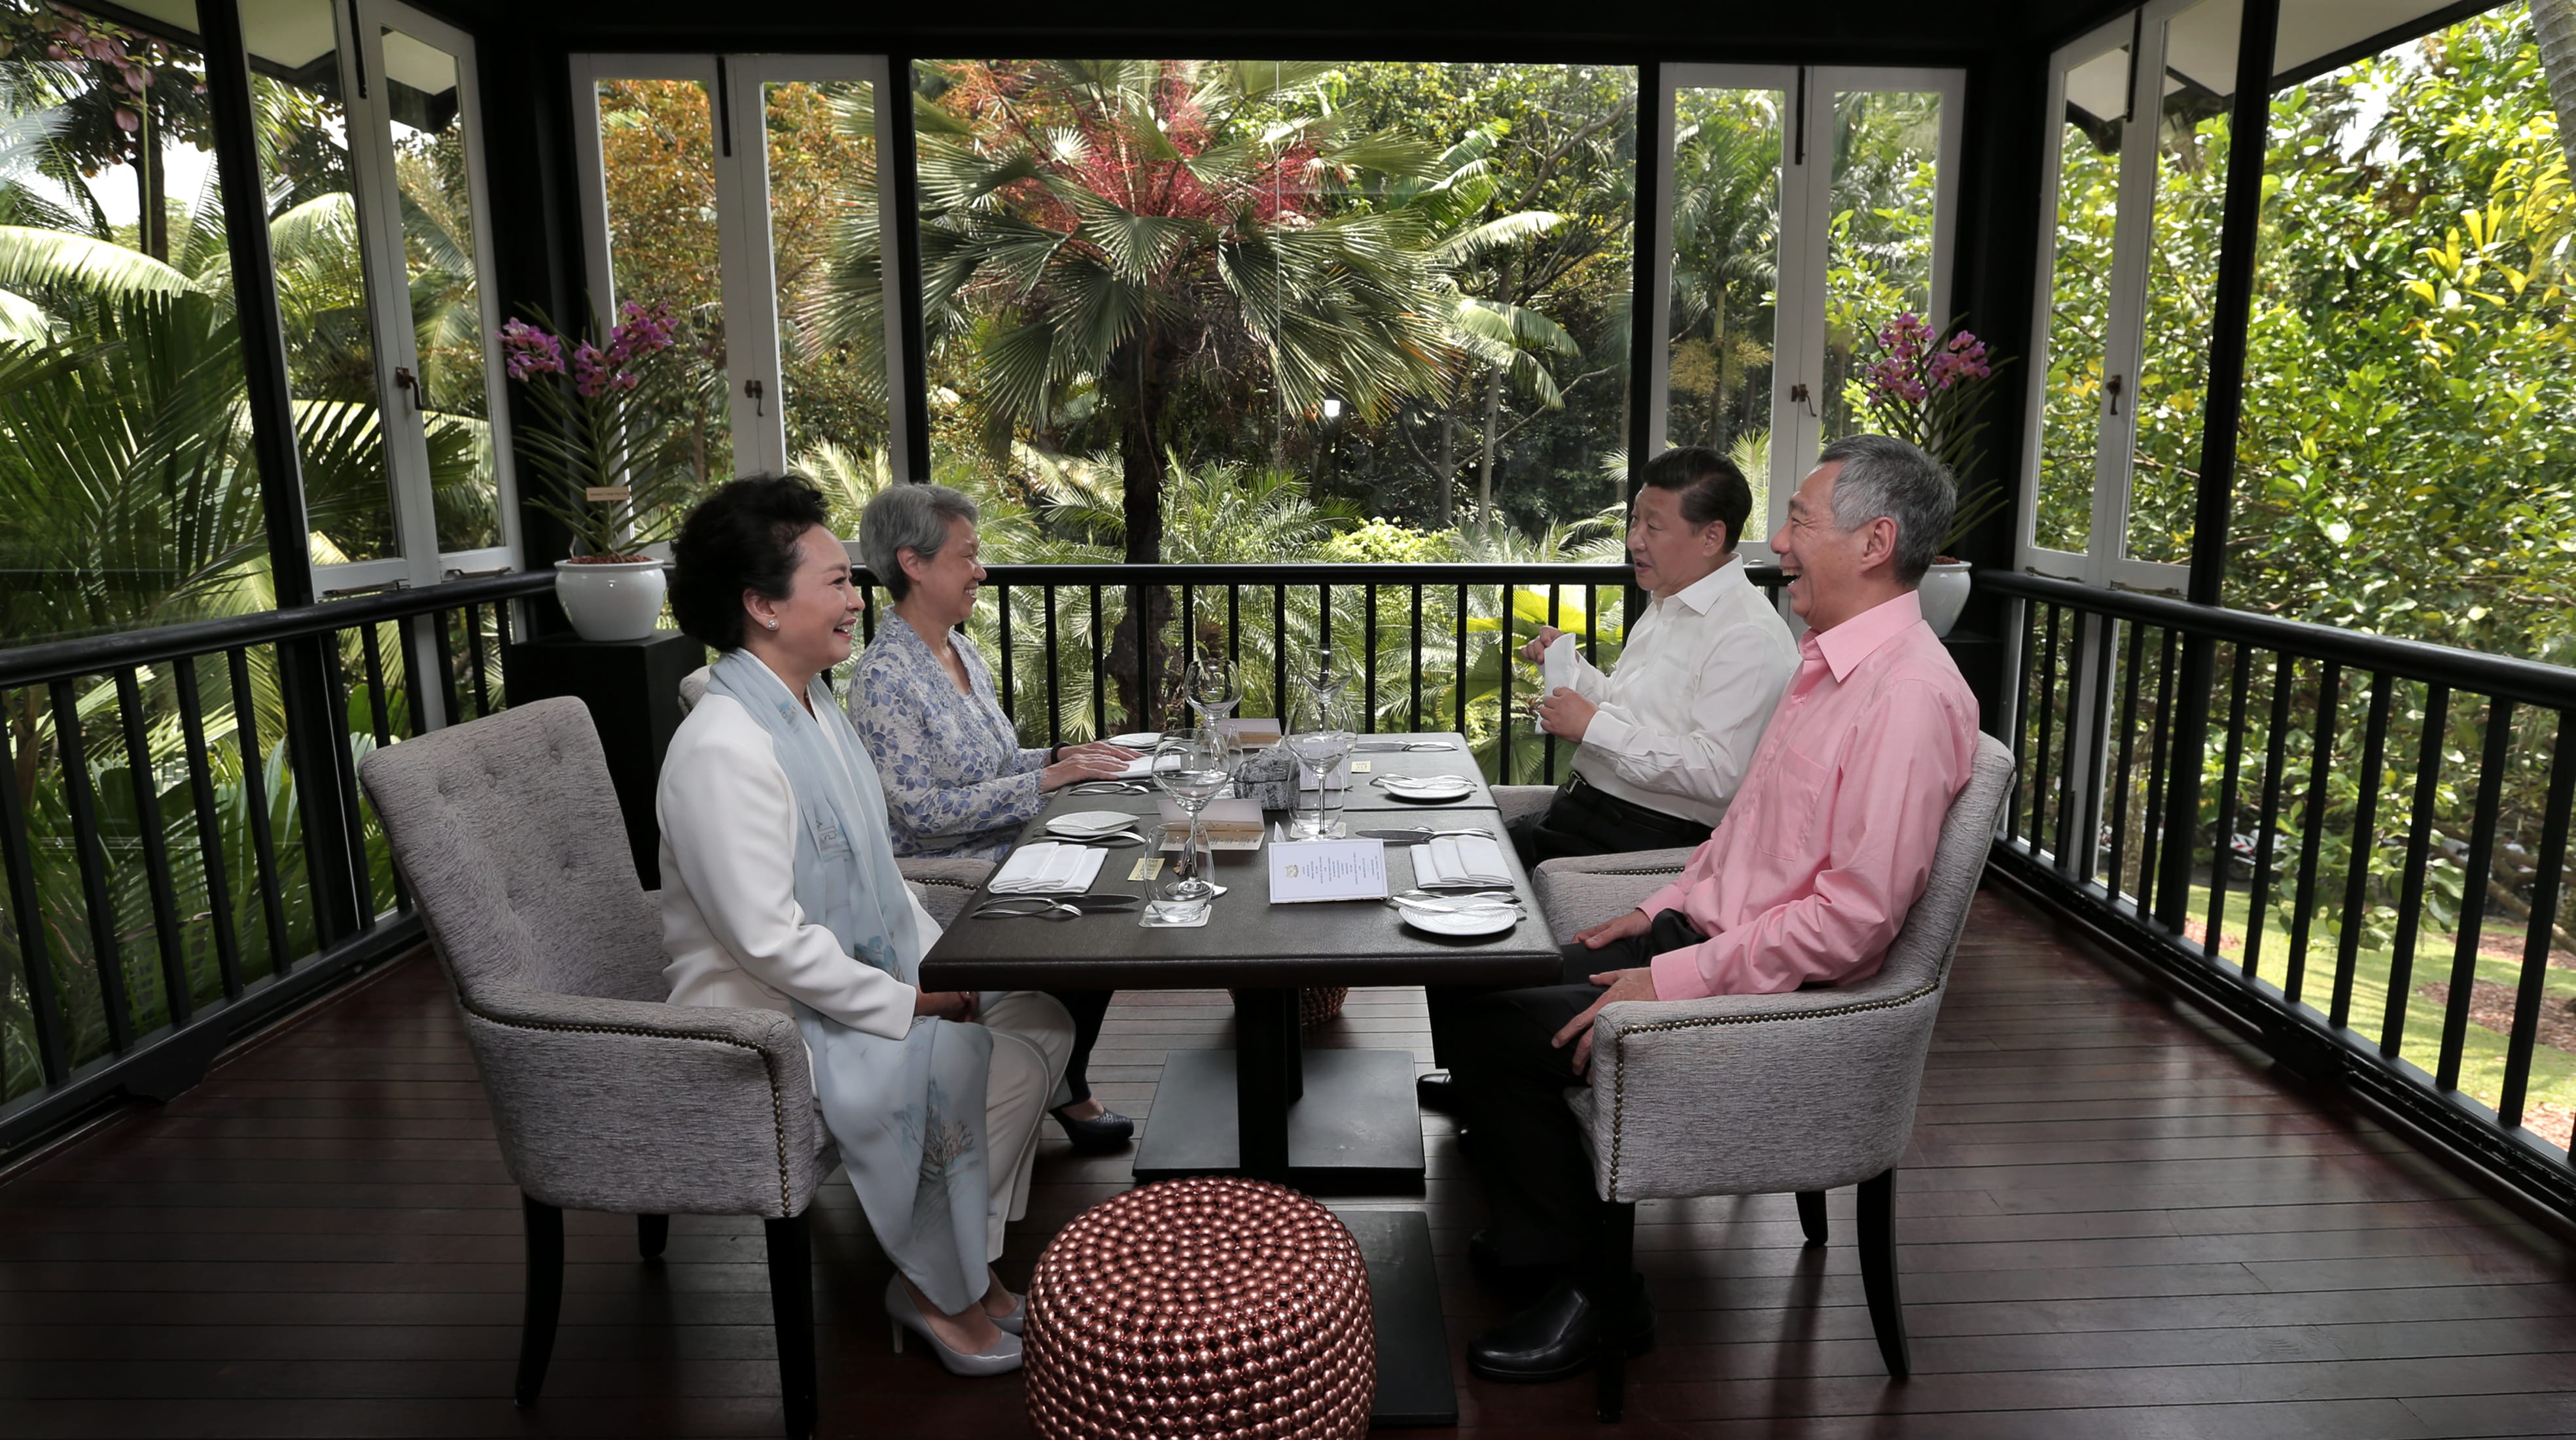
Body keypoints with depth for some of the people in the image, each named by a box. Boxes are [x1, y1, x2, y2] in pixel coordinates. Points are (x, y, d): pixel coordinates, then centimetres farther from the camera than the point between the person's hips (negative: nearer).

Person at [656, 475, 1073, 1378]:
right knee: (954, 1057, -23)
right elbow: (769, 939, -26)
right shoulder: (723, 747, -24)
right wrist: (907, 1003, -19)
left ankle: (967, 1262, 10)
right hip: (765, 1017, -9)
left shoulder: (815, 707, 8)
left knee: (1039, 1020, 0)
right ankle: (938, 1290, 1)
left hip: (866, 978, 10)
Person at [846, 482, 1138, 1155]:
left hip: (1006, 849, 8)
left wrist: (1058, 755, 3)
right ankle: (1065, 1092, 7)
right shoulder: (886, 676, -17)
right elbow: (920, 810, -23)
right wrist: (1045, 780, -21)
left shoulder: (958, 648, 12)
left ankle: (1066, 1087, 3)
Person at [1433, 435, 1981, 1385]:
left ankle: (1587, 1282, 5)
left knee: (1488, 1029, -15)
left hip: (1771, 994, -10)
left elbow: (1856, 916, -26)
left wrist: (1676, 980, -22)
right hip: (1704, 935, 10)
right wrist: (1664, 909, 11)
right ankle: (1540, 1237, 19)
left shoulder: (1910, 694, -21)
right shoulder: (1832, 662, 12)